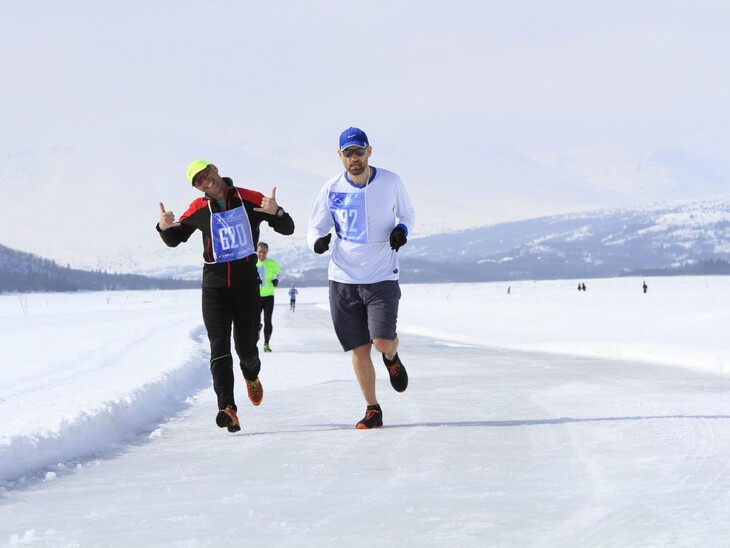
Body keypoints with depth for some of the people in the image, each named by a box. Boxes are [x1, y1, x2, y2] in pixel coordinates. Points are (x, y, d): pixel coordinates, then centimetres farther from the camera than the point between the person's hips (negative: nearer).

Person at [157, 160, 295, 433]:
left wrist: (275, 212, -22)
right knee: (219, 346, -14)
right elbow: (174, 240, 14)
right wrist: (165, 228, -10)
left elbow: (287, 229, 0)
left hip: (247, 284, 0)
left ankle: (251, 375, 45)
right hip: (214, 285, 0)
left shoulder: (250, 199, -3)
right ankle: (227, 408, -22)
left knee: (246, 347, 8)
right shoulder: (198, 210, 1)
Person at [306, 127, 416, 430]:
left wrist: (402, 229, -10)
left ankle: (392, 358, 23)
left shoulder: (391, 182, -4)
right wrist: (317, 240, -16)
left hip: (382, 277, -1)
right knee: (359, 349, 2)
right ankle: (373, 410, 19)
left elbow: (407, 213, 13)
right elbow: (314, 227, 7)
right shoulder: (332, 189, -1)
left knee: (382, 342, -16)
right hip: (343, 279, 1)